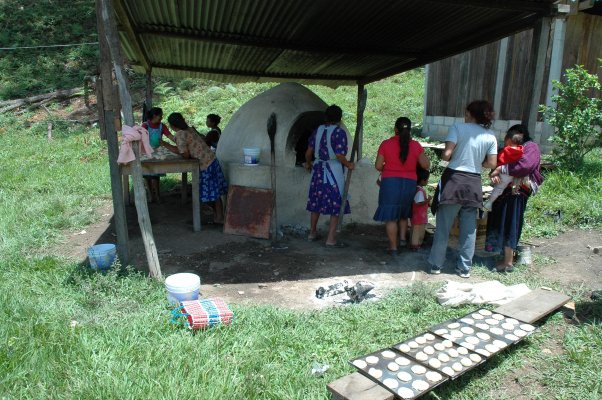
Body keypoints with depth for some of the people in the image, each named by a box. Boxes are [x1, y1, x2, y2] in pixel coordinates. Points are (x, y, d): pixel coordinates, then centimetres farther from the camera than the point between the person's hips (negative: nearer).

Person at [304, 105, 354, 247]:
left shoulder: (318, 130, 5)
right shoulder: (339, 132, -12)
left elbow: (309, 151, 5)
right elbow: (339, 155, -21)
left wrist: (308, 163, 23)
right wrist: (348, 164, -4)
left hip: (319, 170, 6)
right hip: (334, 171, -6)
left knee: (316, 202, 17)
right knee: (336, 205, 1)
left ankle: (312, 233, 29)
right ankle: (331, 239, 2)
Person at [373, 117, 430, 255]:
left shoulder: (386, 144, -6)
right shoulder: (415, 145, -2)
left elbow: (378, 166, -4)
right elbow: (426, 165, 0)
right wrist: (422, 153, 16)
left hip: (390, 183, -3)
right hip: (409, 183, 3)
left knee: (390, 216, 4)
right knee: (403, 212, 25)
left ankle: (393, 247, 6)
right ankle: (403, 238, 18)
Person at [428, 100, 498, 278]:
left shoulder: (458, 127, -5)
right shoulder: (490, 137, 5)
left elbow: (446, 154, -14)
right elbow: (492, 164, 1)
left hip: (453, 180, -3)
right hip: (474, 184, 3)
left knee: (443, 227, 6)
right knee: (469, 229, 11)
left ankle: (436, 264, 13)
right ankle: (464, 268, 18)